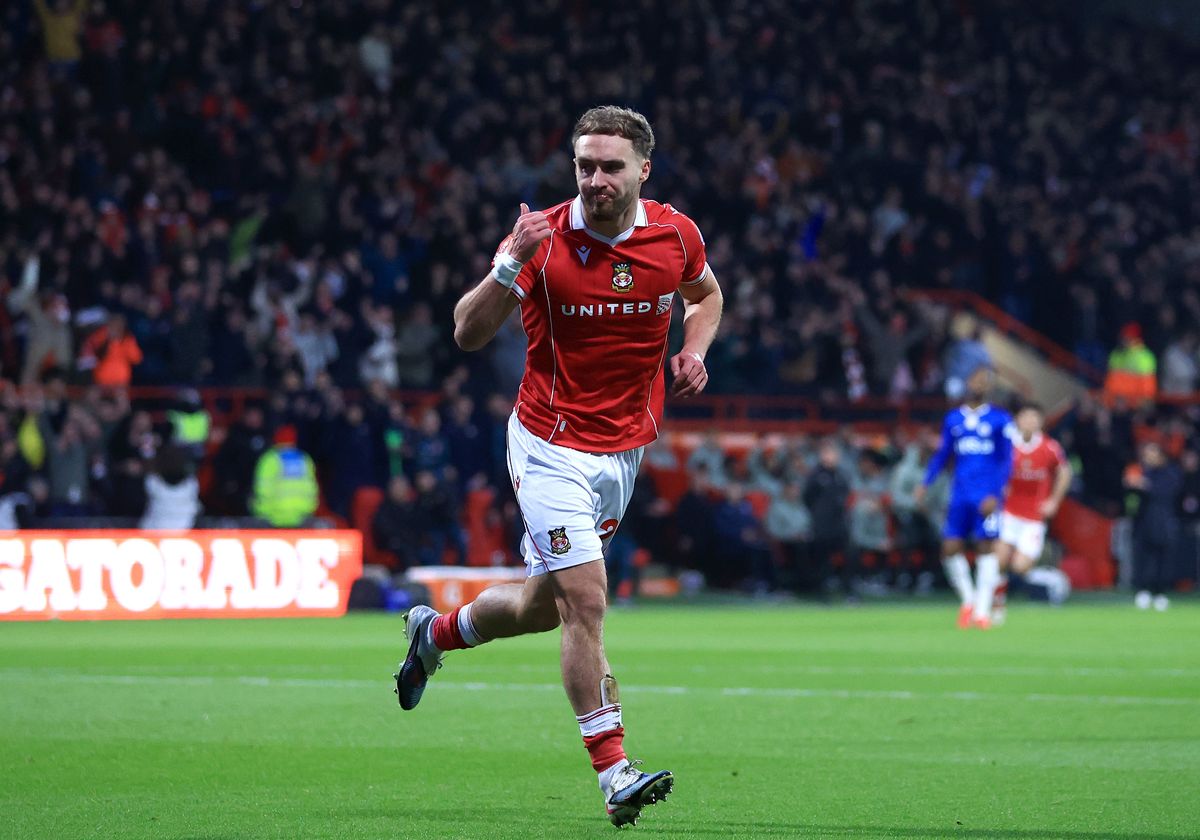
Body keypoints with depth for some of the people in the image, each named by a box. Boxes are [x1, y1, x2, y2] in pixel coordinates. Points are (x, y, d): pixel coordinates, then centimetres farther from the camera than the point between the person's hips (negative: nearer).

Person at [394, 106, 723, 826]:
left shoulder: (677, 234, -4)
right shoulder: (543, 239, -14)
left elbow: (706, 294, 19)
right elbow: (469, 335, -16)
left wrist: (693, 350, -1)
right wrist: (509, 268, -32)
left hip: (625, 453, 5)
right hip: (552, 447, -5)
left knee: (544, 605, 16)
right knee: (586, 603, -15)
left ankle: (436, 632, 44)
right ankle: (615, 772, -12)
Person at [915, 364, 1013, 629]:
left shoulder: (1000, 419, 0)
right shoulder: (953, 419, 12)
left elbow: (1006, 460, -3)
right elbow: (942, 455, 19)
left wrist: (995, 494, -13)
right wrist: (926, 483, 8)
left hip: (987, 496, -4)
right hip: (960, 495, 4)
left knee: (986, 548, -6)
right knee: (950, 548, -3)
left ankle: (982, 610, 0)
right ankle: (968, 599, 17)